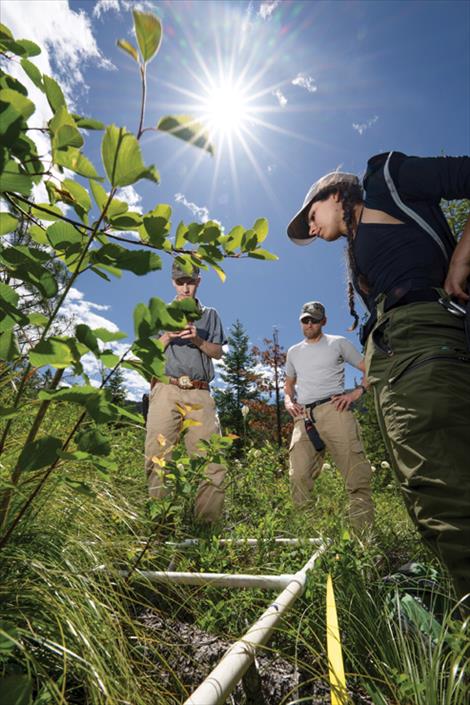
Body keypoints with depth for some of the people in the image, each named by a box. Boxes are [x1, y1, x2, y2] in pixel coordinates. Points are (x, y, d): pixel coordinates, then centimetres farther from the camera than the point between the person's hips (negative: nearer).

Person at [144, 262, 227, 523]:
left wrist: (197, 339, -3)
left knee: (213, 459, -9)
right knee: (159, 457, -8)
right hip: (167, 390, 0)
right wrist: (168, 336, -3)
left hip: (200, 394, 1)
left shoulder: (210, 314, 22)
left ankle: (208, 521, -4)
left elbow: (218, 352, 14)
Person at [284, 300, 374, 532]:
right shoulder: (293, 352, 23)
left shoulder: (338, 343, 12)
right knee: (299, 475, -7)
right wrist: (288, 400, 12)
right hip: (303, 417, 3)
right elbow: (289, 383, 33)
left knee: (356, 473, -9)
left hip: (334, 410, -3)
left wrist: (357, 392, -5)